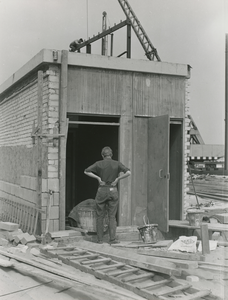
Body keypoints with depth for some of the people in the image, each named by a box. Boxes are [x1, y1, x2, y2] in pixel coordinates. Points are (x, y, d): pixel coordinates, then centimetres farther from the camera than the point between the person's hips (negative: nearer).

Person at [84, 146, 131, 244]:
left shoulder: (99, 164, -1)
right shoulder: (117, 164, 0)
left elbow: (86, 171, -3)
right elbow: (128, 172, -11)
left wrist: (98, 178, -3)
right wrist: (117, 179, -5)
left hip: (101, 191, 0)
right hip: (113, 191, 1)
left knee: (100, 216, 9)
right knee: (112, 216, 6)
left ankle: (100, 239, 8)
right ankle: (112, 239, -3)